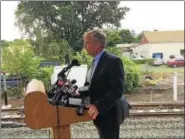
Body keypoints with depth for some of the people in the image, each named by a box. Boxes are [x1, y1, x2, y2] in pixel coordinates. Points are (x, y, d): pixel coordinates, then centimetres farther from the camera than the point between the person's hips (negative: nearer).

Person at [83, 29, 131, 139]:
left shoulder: (113, 61, -18)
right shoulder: (96, 61, 11)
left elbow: (117, 90, -25)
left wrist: (98, 106, -30)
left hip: (109, 113, -9)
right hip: (100, 112, 9)